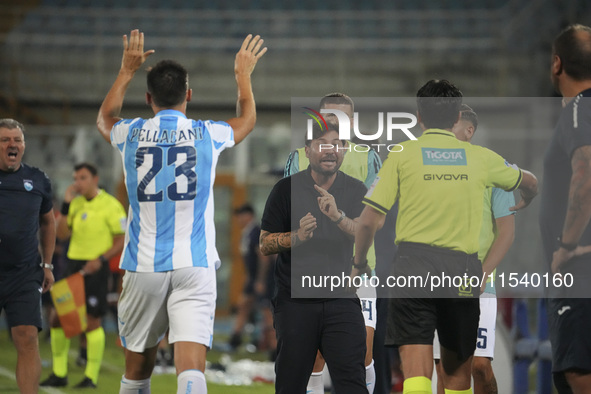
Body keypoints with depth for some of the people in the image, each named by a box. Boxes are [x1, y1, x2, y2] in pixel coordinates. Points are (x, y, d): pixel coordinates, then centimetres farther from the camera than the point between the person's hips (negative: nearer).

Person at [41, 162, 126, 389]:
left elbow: (122, 241, -7)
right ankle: (59, 374, 16)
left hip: (95, 268, -6)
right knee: (57, 317, 5)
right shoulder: (76, 203, 11)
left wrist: (101, 259, -20)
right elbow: (61, 235, 7)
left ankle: (92, 376, 4)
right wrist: (66, 205, -2)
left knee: (92, 321, -4)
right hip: (73, 265, 6)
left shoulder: (110, 205, -6)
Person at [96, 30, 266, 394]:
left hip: (144, 265, 2)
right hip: (194, 266, -2)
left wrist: (127, 71, 37)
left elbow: (105, 119, 31)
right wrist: (244, 74, 41)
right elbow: (247, 121, 27)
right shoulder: (208, 134, 1)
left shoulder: (131, 134, 3)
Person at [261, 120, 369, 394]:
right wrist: (298, 236, -16)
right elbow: (265, 245, 3)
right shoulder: (287, 189, 3)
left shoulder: (356, 191, 8)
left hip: (341, 301, 0)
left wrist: (338, 217, -24)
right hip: (295, 301, 0)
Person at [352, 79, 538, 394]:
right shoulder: (480, 158, 11)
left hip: (414, 263, -2)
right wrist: (524, 203, 54)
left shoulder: (401, 155, 3)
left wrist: (358, 265, 15)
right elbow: (529, 183, 31)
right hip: (462, 268, 2)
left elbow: (369, 221, -1)